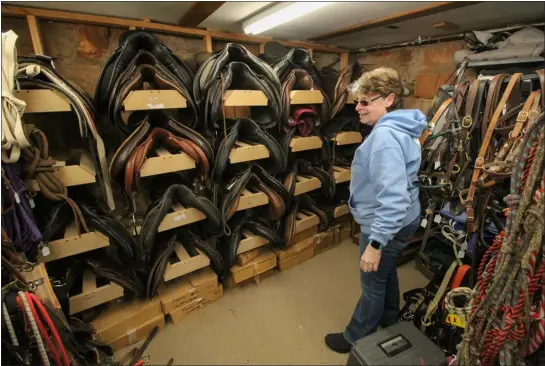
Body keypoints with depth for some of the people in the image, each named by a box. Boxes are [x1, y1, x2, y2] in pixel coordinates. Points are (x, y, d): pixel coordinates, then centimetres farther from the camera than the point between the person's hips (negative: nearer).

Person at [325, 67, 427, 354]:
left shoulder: (385, 136, -29)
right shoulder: (400, 127, 5)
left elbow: (393, 197, -34)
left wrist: (375, 243, -29)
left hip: (386, 225, -10)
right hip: (399, 220, 10)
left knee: (372, 283, 10)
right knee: (385, 271, 28)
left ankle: (355, 338, 35)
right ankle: (388, 319, 53)